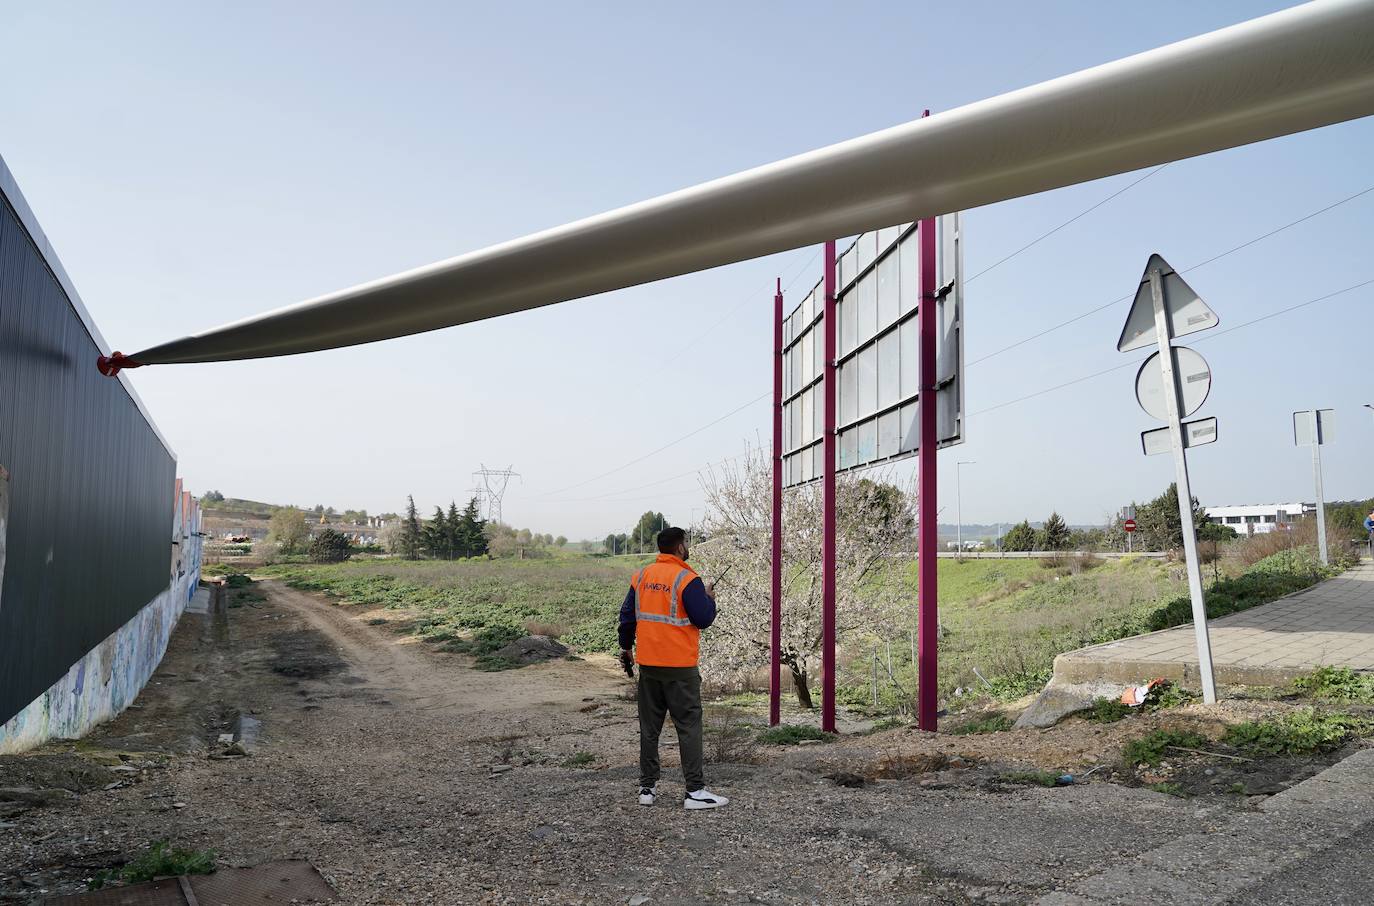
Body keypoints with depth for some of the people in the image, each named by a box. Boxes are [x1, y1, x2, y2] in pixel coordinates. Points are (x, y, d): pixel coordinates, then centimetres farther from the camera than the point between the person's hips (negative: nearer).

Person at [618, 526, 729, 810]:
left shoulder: (642, 576, 7)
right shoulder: (686, 579, -12)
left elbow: (627, 614, 12)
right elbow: (703, 619, -14)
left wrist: (626, 647, 22)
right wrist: (709, 599, 6)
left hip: (648, 664, 6)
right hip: (680, 667, -6)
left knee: (649, 726, 12)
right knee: (689, 726, 0)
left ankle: (647, 787, 17)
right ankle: (695, 791, -1)